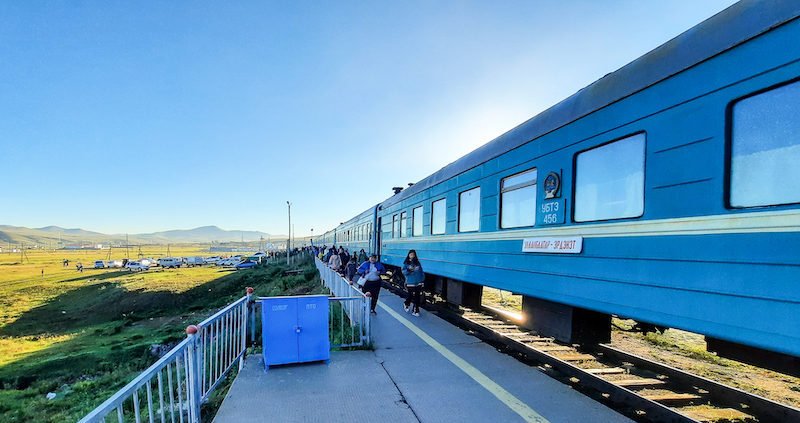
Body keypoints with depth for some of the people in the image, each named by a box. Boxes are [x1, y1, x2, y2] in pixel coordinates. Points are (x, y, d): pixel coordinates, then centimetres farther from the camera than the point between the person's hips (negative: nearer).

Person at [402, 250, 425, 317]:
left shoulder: (417, 263, 8)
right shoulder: (406, 263, 2)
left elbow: (421, 272, 13)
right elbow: (404, 272, -5)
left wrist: (422, 280, 11)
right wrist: (408, 269, -23)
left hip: (418, 283, 2)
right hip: (410, 283, -2)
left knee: (417, 297, 1)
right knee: (411, 296, -3)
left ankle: (415, 311, 10)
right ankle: (407, 305, 28)